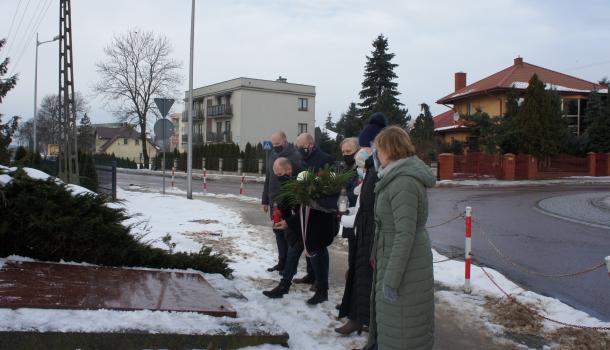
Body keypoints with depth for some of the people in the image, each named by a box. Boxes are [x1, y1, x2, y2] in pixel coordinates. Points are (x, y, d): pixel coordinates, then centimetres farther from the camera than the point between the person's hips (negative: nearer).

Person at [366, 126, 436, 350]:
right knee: (393, 321, 23)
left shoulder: (403, 182, -23)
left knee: (401, 329, 5)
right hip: (394, 258, 10)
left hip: (405, 265, -10)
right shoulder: (400, 176, 8)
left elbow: (405, 235, -26)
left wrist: (391, 279, -24)